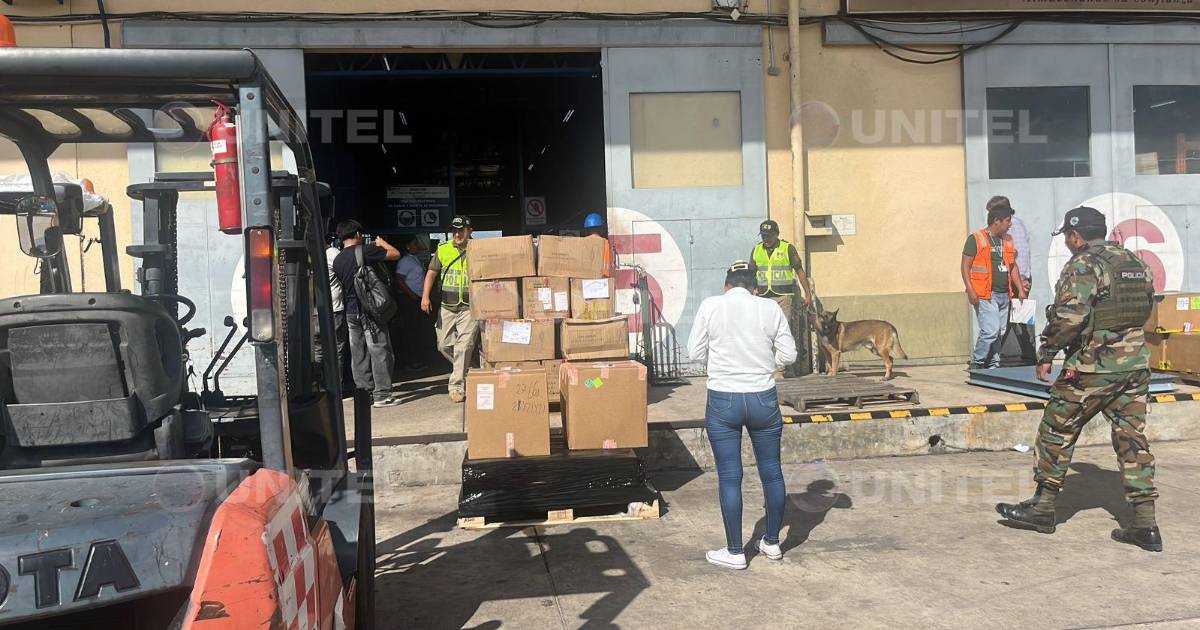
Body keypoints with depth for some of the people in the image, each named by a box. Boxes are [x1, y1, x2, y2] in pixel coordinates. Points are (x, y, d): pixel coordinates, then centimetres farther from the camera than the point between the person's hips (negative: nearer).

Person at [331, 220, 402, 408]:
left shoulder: (337, 260, 8)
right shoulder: (365, 250, -11)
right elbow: (396, 254, -6)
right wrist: (381, 243, 11)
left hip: (351, 312, 7)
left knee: (358, 354, 10)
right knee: (380, 351, -2)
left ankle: (364, 392, 14)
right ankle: (382, 394, -1)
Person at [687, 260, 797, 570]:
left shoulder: (710, 306, -4)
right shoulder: (771, 308, -1)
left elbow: (695, 353, -1)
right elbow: (788, 355, 1)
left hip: (723, 400, -1)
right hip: (764, 399, 2)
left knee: (729, 477, 6)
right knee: (771, 471, 15)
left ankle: (735, 552, 13)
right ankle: (772, 543, 29)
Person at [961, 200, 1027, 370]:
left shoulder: (1007, 240, 17)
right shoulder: (976, 239, -5)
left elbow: (1013, 266, 23)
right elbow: (965, 266, -7)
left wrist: (1020, 289, 14)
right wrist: (970, 290, -17)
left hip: (1004, 295, 7)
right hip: (985, 295, -7)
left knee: (999, 333, 7)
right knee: (991, 330, -15)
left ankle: (994, 365, 15)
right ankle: (976, 363, 0)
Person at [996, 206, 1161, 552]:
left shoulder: (1083, 265, -13)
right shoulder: (1137, 264, 11)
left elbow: (1069, 316, -24)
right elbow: (1145, 308, 19)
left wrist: (1046, 353, -14)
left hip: (1092, 367, -7)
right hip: (1136, 363, 7)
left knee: (1057, 431, 7)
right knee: (1133, 439, 9)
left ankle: (1043, 506, 16)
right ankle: (1145, 524, 8)